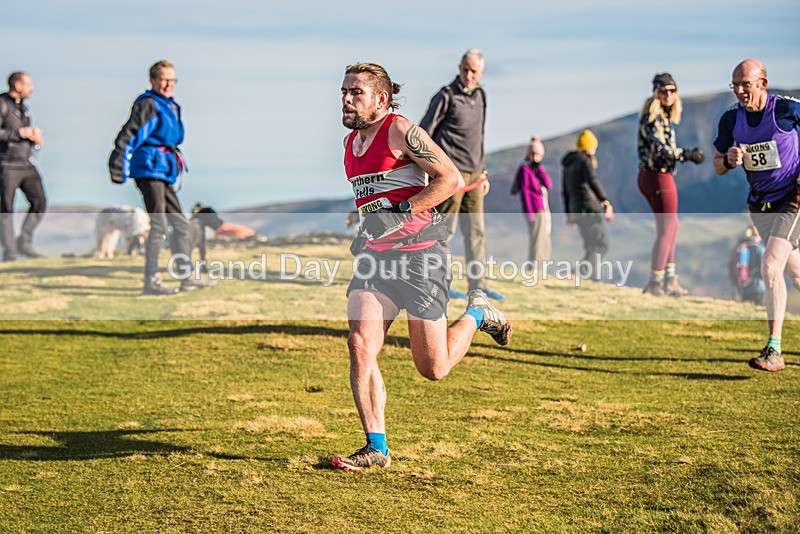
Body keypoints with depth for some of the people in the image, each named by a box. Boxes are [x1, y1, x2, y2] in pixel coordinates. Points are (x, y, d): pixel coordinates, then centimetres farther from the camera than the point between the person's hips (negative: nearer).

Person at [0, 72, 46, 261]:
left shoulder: (23, 107, 17)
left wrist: (36, 139, 6)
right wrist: (20, 133, -16)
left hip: (25, 165, 8)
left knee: (40, 203, 1)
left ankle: (24, 243, 13)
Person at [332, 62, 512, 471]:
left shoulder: (400, 130, -10)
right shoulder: (351, 142, 14)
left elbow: (451, 179, -17)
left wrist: (400, 213, -19)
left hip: (417, 254, -7)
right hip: (374, 256, 7)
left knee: (434, 369, -1)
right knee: (359, 345, -13)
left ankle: (477, 313, 29)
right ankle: (376, 448, -5)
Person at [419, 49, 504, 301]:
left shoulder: (479, 96, 15)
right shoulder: (446, 96, -8)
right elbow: (424, 133, -8)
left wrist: (483, 172, 22)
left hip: (473, 174, 7)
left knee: (476, 231, 6)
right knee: (445, 229, -3)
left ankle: (478, 284, 9)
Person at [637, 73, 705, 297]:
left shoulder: (663, 117, 16)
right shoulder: (654, 117, -14)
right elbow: (660, 149, -22)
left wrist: (687, 153, 10)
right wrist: (688, 155, -19)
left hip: (647, 176, 10)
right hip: (659, 177, -10)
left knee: (671, 226, 19)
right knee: (666, 229, -4)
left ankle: (669, 277, 22)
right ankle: (655, 282, -1)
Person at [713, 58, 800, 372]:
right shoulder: (731, 119, -1)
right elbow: (717, 166, 8)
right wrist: (729, 160, -16)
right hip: (759, 203, 5)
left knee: (770, 267, -18)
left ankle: (774, 351, -14)